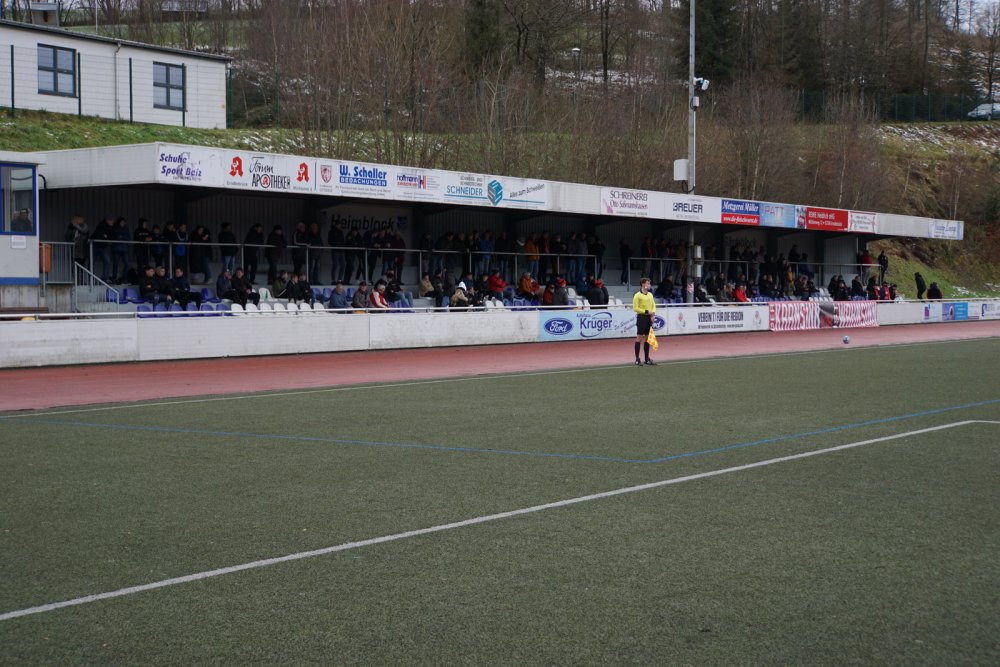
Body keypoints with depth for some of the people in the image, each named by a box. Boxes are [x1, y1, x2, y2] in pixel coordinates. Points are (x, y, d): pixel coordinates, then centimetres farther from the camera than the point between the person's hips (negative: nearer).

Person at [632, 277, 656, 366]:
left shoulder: (650, 294, 13)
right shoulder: (637, 295, -9)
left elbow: (653, 305, 16)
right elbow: (635, 308, -12)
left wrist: (653, 313, -3)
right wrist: (646, 311, -17)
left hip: (649, 318, 7)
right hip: (641, 317, -7)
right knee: (639, 338, -4)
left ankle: (647, 359, 15)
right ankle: (637, 359, 0)